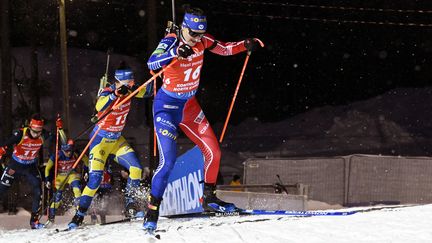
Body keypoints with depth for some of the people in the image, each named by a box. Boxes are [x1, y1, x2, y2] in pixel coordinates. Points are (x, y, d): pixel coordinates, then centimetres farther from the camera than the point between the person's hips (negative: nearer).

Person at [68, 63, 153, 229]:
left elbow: (147, 92, 8)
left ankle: (130, 204, 6)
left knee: (136, 168, -8)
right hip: (100, 139, -6)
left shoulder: (128, 90, -5)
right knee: (95, 178, -14)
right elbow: (99, 107, -44)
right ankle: (79, 214, -5)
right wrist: (116, 94, -56)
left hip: (117, 140, 6)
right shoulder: (107, 92, -23)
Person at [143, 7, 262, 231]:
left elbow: (224, 49, 10)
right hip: (167, 106, -6)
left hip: (189, 106, 7)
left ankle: (209, 197, 26)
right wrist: (175, 53, -54)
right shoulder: (170, 41, -22)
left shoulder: (202, 41, -5)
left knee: (213, 153, 6)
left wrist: (246, 45, -9)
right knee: (168, 160, -16)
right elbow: (152, 63, -38)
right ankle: (152, 211, -7)